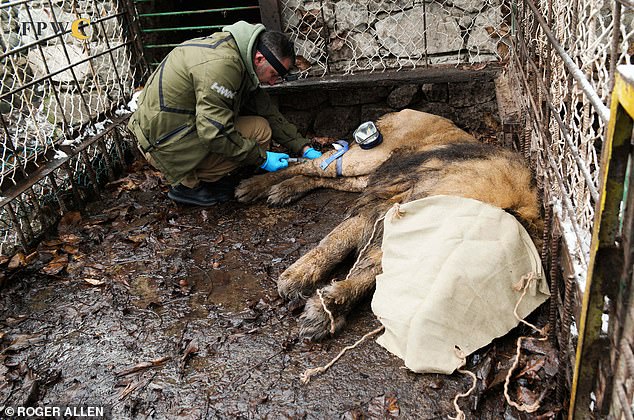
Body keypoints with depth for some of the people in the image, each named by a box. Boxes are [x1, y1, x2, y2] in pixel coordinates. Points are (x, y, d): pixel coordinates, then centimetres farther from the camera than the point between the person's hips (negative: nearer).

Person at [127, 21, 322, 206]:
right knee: (260, 130, -14)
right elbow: (214, 133, -28)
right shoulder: (221, 64, -25)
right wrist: (262, 158, -18)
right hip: (166, 145, -10)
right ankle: (189, 183, -4)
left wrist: (304, 148, 8)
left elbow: (267, 111, 12)